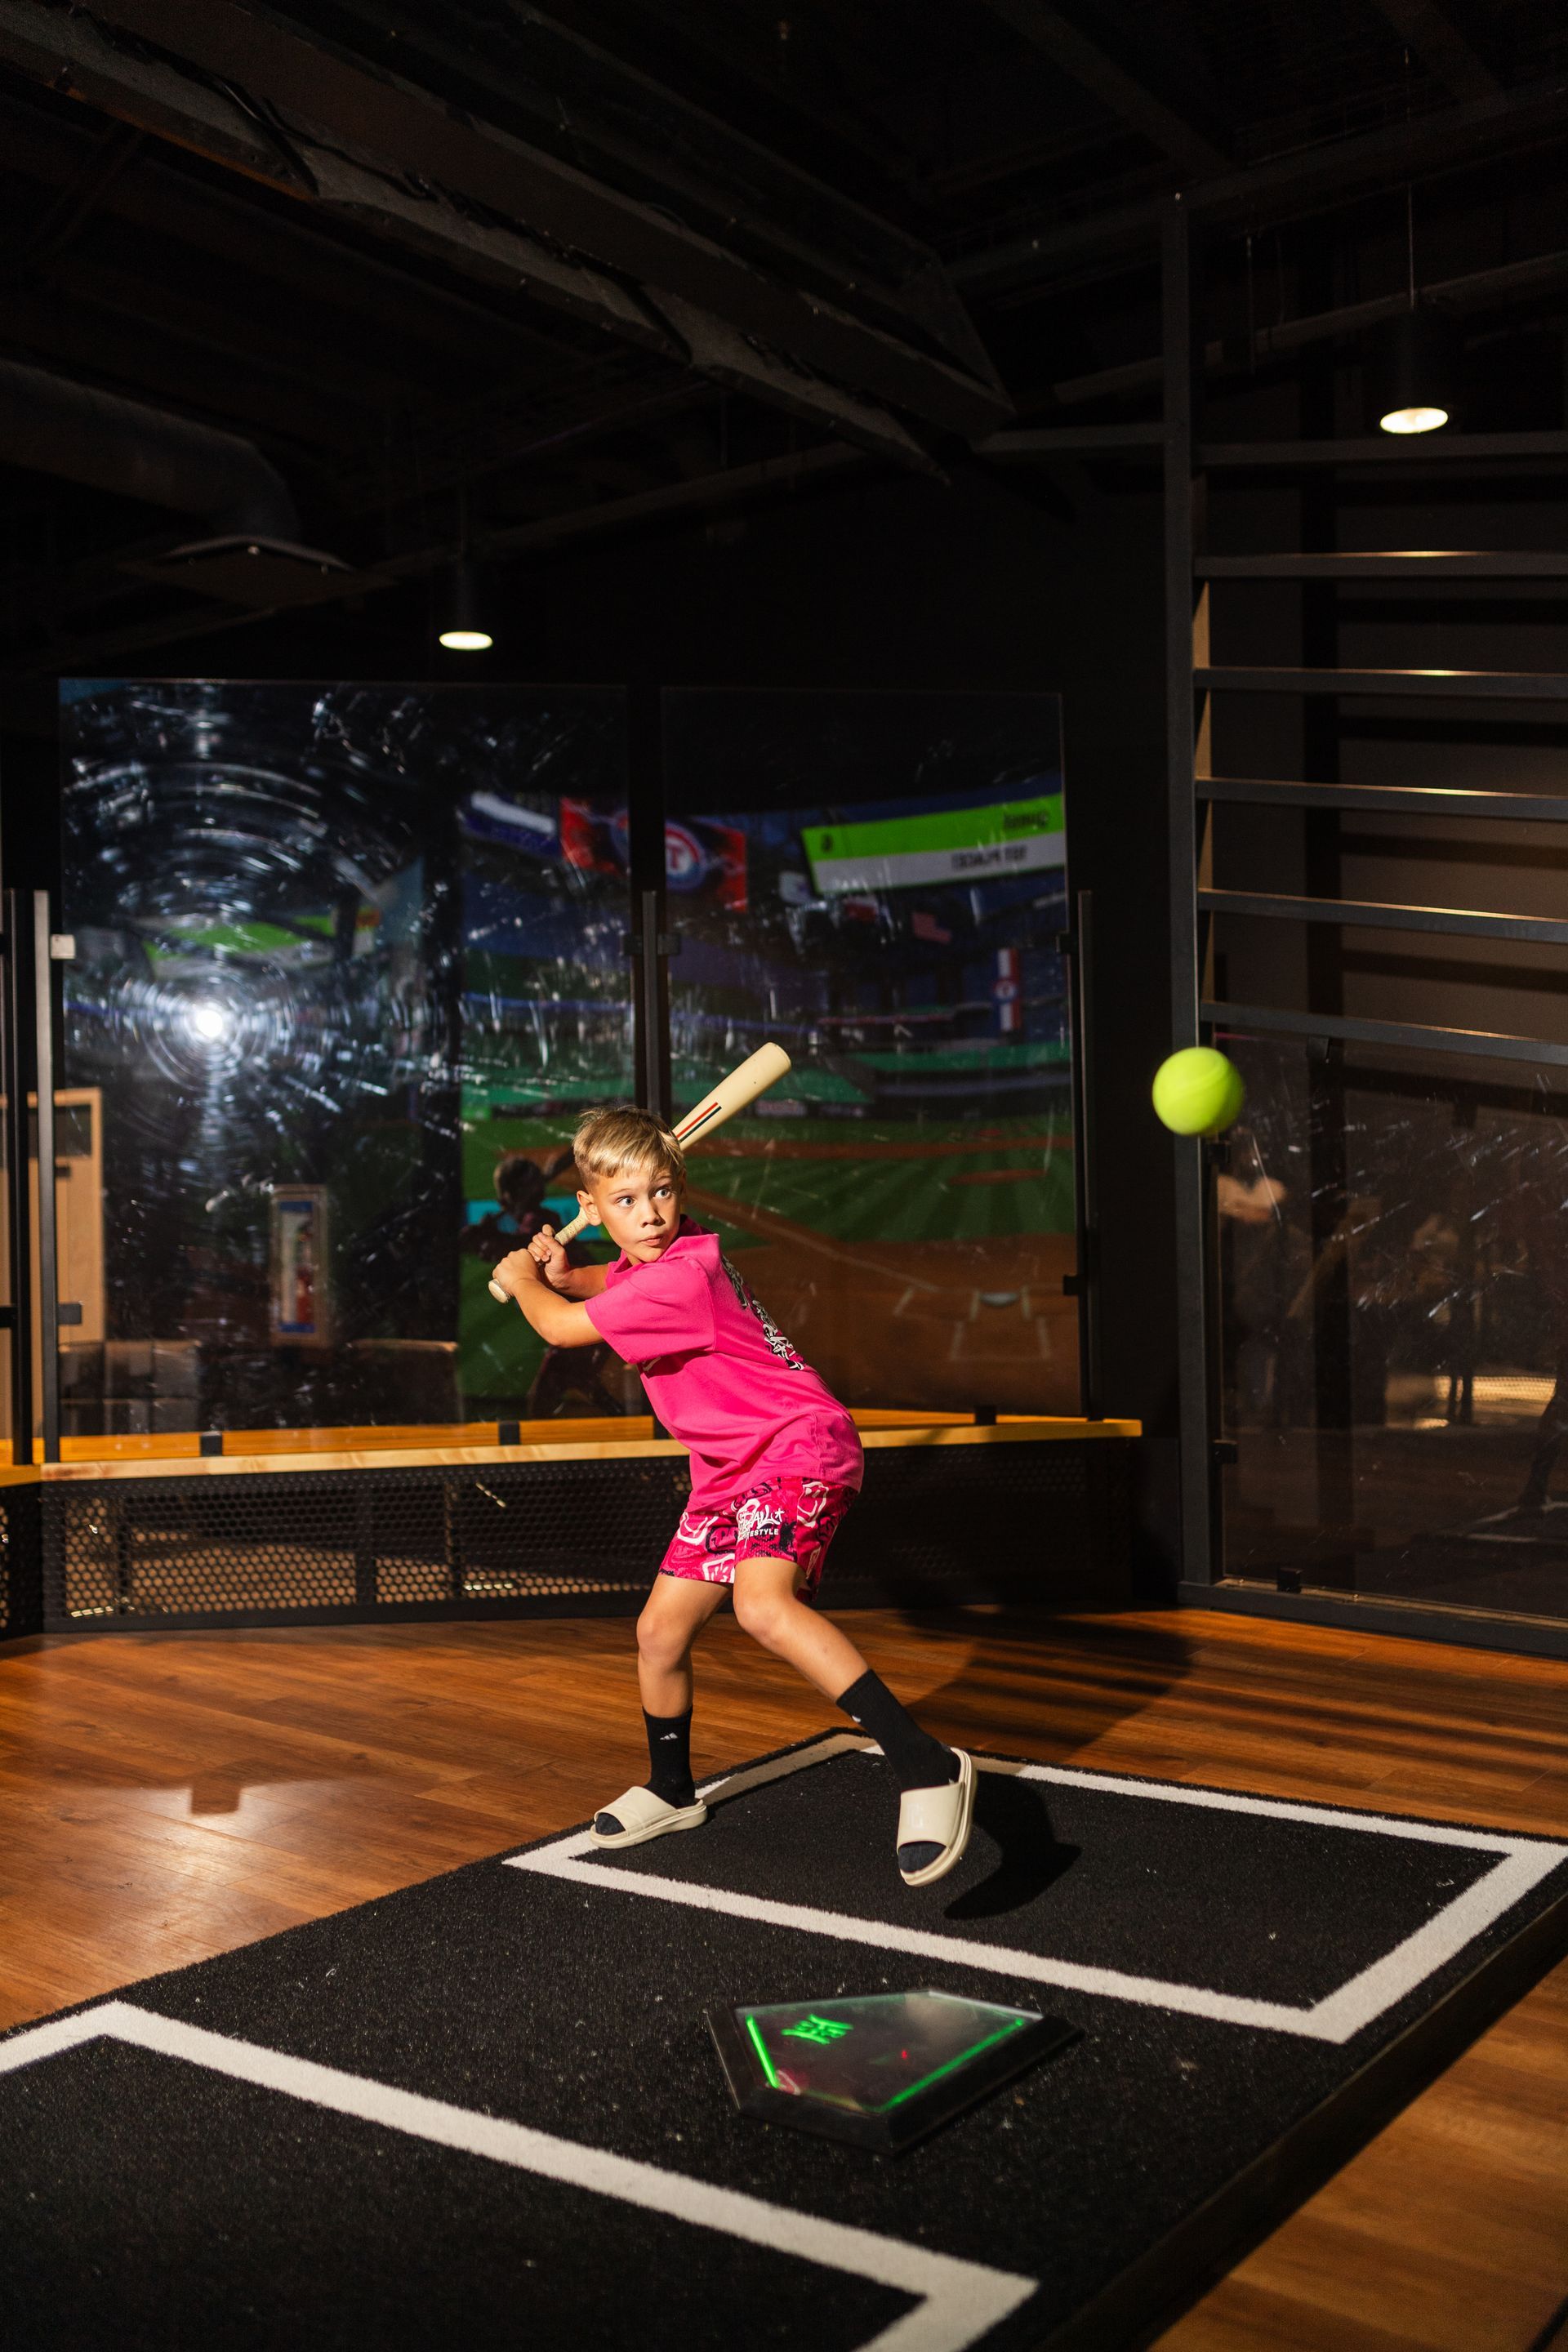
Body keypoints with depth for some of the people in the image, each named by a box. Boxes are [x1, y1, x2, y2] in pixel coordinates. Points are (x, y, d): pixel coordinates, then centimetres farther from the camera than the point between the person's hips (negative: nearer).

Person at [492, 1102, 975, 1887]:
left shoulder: (683, 1276, -24)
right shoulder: (643, 1260, 7)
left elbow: (561, 1327, -18)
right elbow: (617, 1279, 33)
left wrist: (525, 1281, 4)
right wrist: (564, 1273, 11)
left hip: (798, 1448, -10)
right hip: (728, 1472, 10)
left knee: (763, 1604, -35)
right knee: (659, 1633, 13)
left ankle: (927, 1768, -34)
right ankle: (671, 1791, 37)